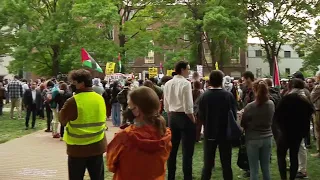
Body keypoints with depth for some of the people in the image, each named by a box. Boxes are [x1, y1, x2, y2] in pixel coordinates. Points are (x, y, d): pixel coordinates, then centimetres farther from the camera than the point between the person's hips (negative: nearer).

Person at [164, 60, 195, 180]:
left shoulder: (168, 84, 6)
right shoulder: (185, 83, -14)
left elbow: (166, 105, 10)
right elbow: (188, 107, -17)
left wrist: (171, 117, 18)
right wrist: (193, 121, -6)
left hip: (172, 117, 7)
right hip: (184, 117, -7)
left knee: (172, 149, 15)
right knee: (187, 150, 1)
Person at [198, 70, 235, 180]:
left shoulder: (204, 96, -11)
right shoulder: (229, 95, -11)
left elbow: (200, 115, -8)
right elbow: (234, 114, -7)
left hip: (209, 133, 1)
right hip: (226, 133, 0)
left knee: (207, 163, 11)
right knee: (226, 163, 11)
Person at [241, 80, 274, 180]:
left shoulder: (250, 107, -18)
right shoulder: (271, 104, -5)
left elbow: (243, 124, -5)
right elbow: (271, 120, 10)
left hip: (253, 139, -4)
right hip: (267, 138, 4)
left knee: (254, 169, 5)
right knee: (266, 167, 15)